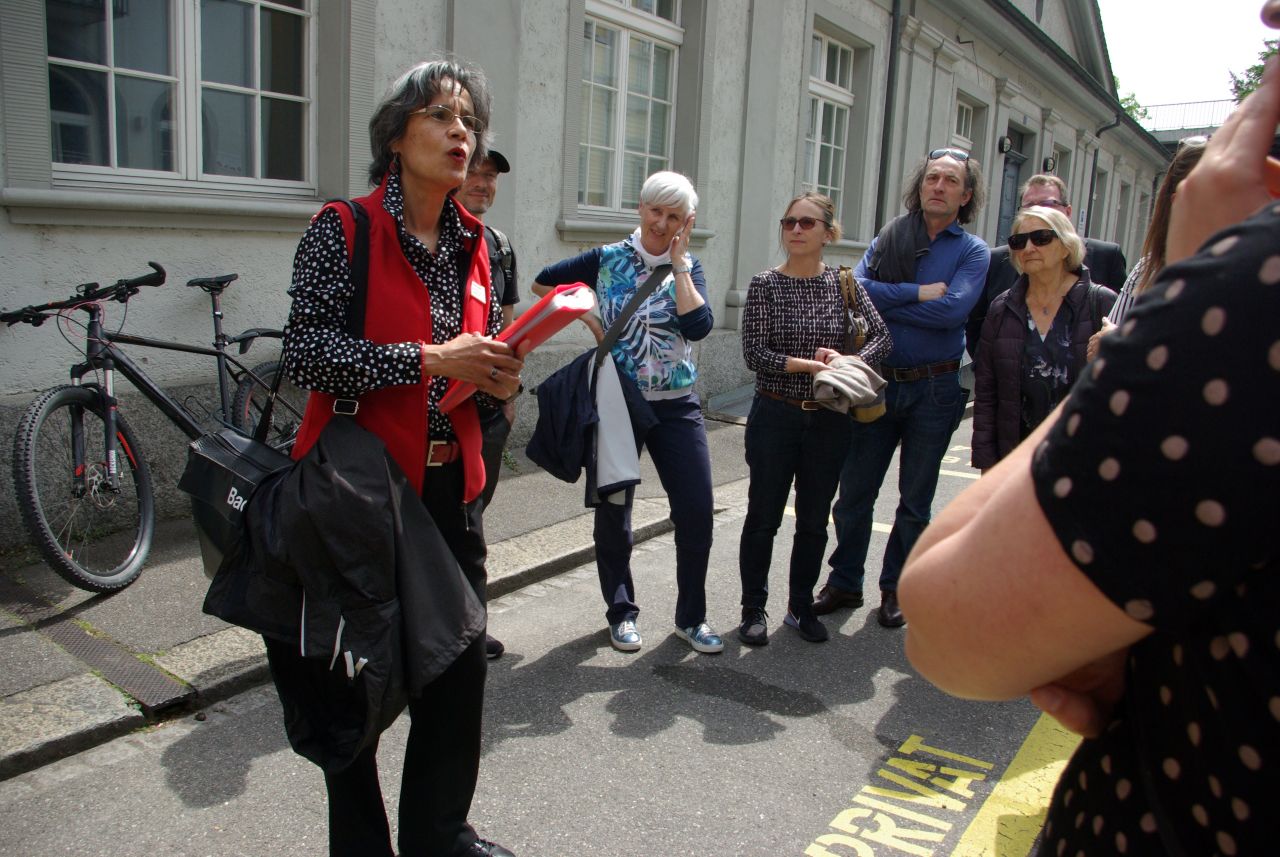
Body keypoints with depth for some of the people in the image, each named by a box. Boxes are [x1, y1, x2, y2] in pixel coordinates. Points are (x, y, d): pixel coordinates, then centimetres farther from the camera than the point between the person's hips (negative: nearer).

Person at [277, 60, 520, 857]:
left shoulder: (475, 243, 9)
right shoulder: (343, 230, -7)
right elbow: (308, 350, -17)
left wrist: (501, 381, -3)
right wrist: (430, 359, -22)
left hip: (453, 486, 6)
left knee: (460, 663, 12)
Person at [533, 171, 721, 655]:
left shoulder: (688, 268, 3)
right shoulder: (608, 260, 0)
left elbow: (698, 326, -15)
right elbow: (543, 282, 8)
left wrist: (678, 261, -10)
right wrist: (587, 315, -3)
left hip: (676, 406, 1)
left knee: (697, 512, -2)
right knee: (613, 513, 7)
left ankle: (691, 618, 17)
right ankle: (621, 614, 26)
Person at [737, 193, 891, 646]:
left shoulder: (844, 284, 3)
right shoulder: (765, 285, -4)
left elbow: (882, 337, -3)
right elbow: (755, 353, -13)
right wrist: (811, 364, -19)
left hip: (828, 421, 3)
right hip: (775, 417, -2)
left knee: (814, 521, 12)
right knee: (763, 517, 6)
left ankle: (801, 607, 28)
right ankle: (754, 608, 22)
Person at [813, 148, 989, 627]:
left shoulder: (972, 251, 1)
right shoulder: (888, 239, 8)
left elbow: (952, 309, -17)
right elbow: (858, 287, -9)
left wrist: (885, 302, -12)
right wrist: (917, 293, -15)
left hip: (934, 389, -1)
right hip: (878, 383, 2)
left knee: (916, 498, 10)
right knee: (855, 489, 5)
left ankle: (896, 588, 24)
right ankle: (845, 582, 20)